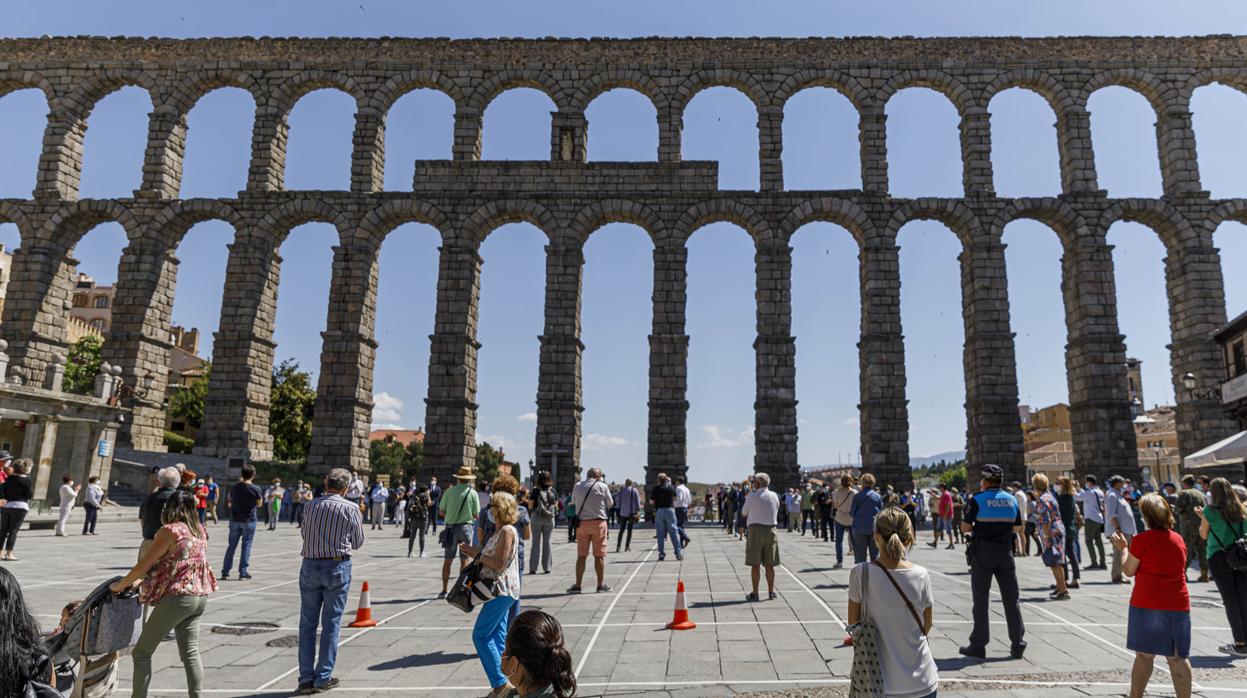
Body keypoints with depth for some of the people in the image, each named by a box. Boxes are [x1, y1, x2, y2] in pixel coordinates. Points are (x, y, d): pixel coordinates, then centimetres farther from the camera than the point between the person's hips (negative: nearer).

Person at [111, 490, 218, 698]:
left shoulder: (169, 531, -10)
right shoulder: (200, 532, 12)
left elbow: (144, 565, -8)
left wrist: (120, 585, 8)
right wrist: (139, 581, 21)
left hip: (177, 597, -7)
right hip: (200, 597, 7)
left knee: (142, 652, 7)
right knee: (190, 653, 11)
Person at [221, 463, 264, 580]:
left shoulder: (235, 486, -1)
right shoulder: (255, 489, -12)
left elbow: (230, 501, 9)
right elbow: (259, 504, -1)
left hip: (235, 520, 4)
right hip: (249, 520, -4)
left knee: (231, 545, 12)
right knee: (246, 546, 3)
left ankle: (225, 572, 15)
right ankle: (243, 572, 4)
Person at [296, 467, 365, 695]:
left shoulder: (311, 505, 4)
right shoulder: (350, 508, -6)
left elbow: (304, 533, 17)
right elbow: (358, 543, 2)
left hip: (310, 565, 3)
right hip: (337, 567, -3)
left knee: (307, 623, 11)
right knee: (331, 624, 6)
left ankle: (306, 678, 14)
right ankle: (323, 678, 12)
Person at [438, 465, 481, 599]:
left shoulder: (449, 492, -4)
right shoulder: (472, 493, -5)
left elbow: (441, 512, -2)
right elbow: (476, 515, -3)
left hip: (450, 527, 1)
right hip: (466, 527, 0)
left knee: (447, 561, 8)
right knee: (464, 560, 7)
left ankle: (444, 591, 10)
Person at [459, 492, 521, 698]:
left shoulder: (507, 531, -16)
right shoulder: (501, 531, 16)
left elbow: (499, 564, -20)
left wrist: (476, 554, -12)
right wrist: (473, 551, 9)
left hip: (502, 591, -10)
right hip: (501, 591, 10)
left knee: (481, 635, -7)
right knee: (496, 636, 11)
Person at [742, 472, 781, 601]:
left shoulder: (752, 496, -8)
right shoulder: (774, 496, 4)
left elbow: (743, 513, 2)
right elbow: (776, 512, 14)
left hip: (755, 529, -4)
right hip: (771, 529, 4)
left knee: (755, 564, 1)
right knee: (769, 564, 10)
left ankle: (754, 593, 3)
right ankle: (771, 592, 14)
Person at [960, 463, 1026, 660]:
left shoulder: (977, 500, -10)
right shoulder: (1012, 500, 4)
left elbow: (965, 528, -9)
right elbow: (1018, 529, 10)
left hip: (983, 552, -4)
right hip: (1005, 551, 4)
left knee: (981, 599, 3)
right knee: (1011, 598, 11)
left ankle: (978, 646, 6)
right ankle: (1017, 645, 14)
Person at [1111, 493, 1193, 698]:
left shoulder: (1142, 540, -10)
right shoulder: (1178, 539, 6)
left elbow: (1128, 571, -4)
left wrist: (1123, 548, 11)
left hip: (1147, 604, -4)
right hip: (1178, 605, 4)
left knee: (1144, 655, 5)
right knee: (1178, 658, 8)